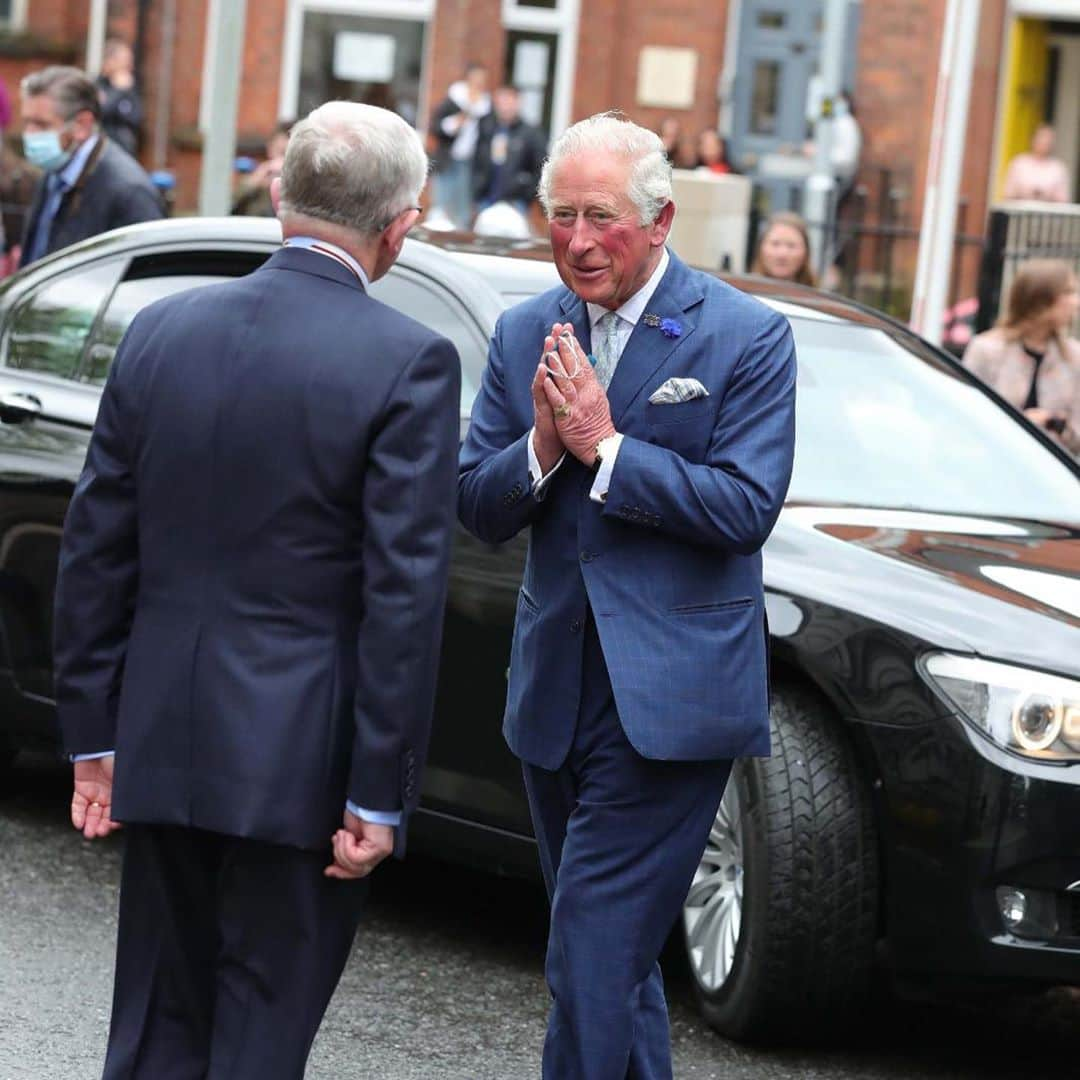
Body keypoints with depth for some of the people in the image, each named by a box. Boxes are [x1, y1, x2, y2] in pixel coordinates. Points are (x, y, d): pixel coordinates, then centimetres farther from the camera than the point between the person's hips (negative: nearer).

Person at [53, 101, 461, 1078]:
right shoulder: (409, 363, -12)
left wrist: (94, 735, 12)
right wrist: (380, 795, -9)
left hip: (163, 742, 5)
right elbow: (404, 593, -14)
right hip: (298, 759, -4)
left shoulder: (162, 331, 3)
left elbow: (96, 548, 6)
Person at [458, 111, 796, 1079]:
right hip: (557, 694, 6)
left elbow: (747, 508, -15)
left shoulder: (747, 337, -6)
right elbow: (477, 508, 5)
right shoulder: (525, 335, 8)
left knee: (594, 953, -13)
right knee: (617, 958, 17)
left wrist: (605, 448, -17)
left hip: (669, 697, -6)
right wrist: (542, 443, -14)